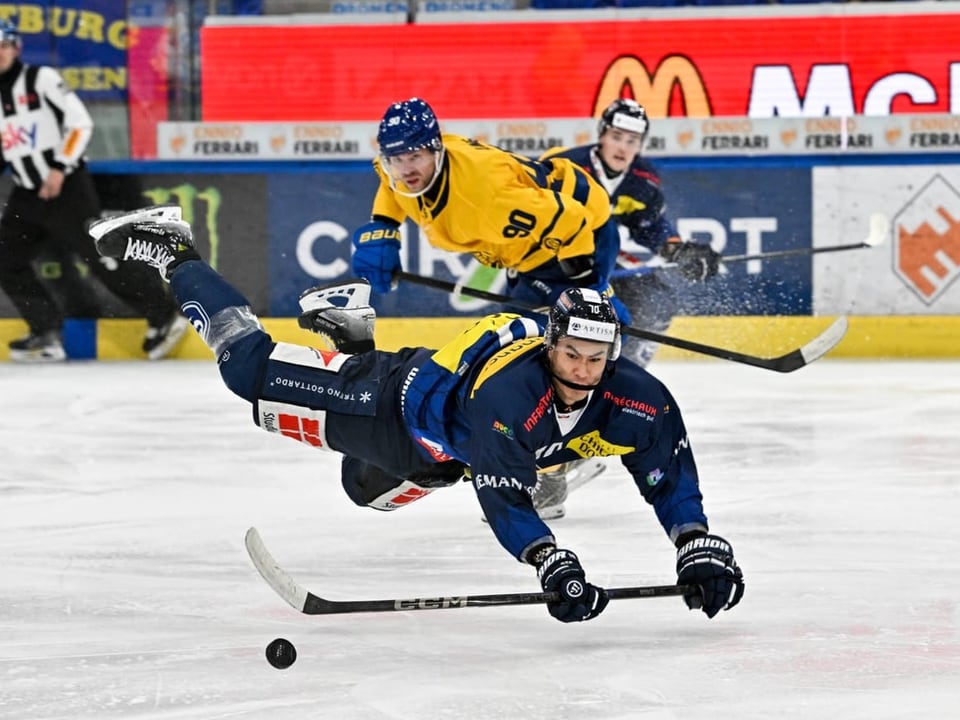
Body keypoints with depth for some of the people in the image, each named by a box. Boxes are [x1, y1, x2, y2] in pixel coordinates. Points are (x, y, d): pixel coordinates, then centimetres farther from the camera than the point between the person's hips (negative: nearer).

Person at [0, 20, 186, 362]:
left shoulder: (41, 79, -8)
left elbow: (79, 122, -13)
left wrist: (59, 168, -17)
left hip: (68, 187, -7)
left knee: (101, 259, -7)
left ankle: (165, 317, 5)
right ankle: (47, 334, 7)